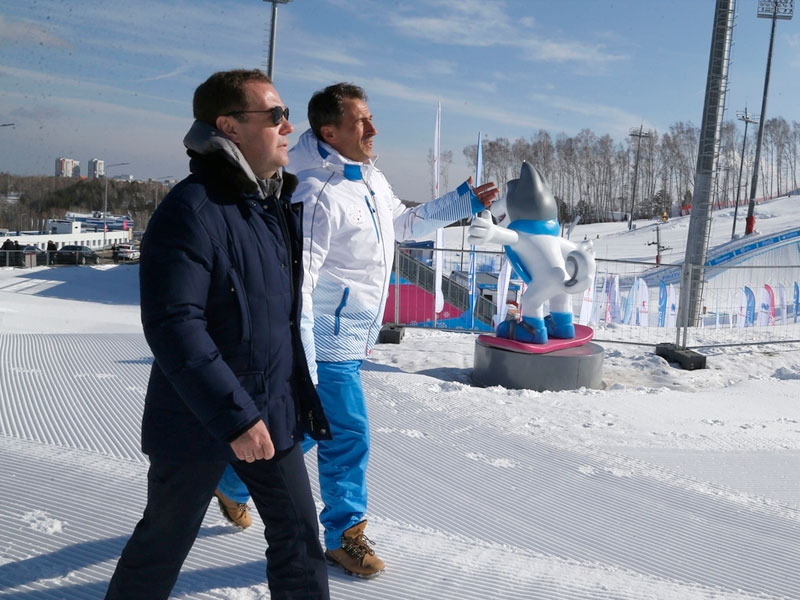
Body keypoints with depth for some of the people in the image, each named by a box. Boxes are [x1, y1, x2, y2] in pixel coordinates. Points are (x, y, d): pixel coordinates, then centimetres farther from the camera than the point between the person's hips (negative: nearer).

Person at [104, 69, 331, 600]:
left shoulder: (279, 205, 6)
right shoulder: (193, 210, -21)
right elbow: (173, 327, -26)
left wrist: (302, 393, 18)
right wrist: (234, 417, -26)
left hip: (274, 414, 7)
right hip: (198, 420, -7)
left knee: (299, 535, 12)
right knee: (164, 543, 13)